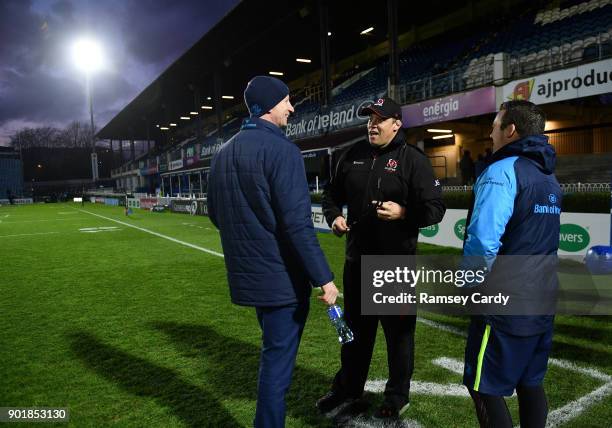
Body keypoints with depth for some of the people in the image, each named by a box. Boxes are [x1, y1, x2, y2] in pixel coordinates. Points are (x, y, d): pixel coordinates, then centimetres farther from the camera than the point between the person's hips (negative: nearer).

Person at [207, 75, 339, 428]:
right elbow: (298, 223, -23)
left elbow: (215, 213, 16)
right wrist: (324, 278, -19)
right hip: (283, 276, -8)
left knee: (272, 351, 25)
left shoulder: (224, 152, 8)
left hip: (248, 275, 8)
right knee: (278, 360, 6)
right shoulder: (282, 149, -17)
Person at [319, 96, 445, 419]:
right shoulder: (353, 154, 6)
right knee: (355, 327, 19)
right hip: (356, 259, 5)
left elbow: (435, 208, -11)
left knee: (398, 331, 10)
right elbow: (331, 193, 17)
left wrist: (403, 213, -28)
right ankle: (348, 389, 37)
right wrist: (334, 216, -3)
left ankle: (397, 396, 31)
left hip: (397, 263, -5)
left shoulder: (413, 159, -8)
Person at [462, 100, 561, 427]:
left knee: (485, 388, 2)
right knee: (530, 384, 19)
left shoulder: (503, 171, -17)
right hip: (542, 302, 9)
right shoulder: (549, 178, 13)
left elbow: (482, 240, -28)